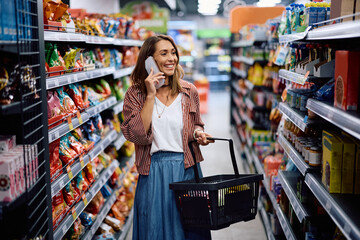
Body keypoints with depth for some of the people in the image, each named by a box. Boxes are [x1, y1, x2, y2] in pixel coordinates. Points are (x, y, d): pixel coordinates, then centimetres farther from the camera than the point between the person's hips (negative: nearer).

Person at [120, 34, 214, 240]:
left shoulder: (189, 92, 4)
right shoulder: (135, 94, -2)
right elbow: (138, 135, -15)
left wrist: (198, 133, -5)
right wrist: (151, 95, -16)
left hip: (186, 169, 2)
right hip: (153, 173, -2)